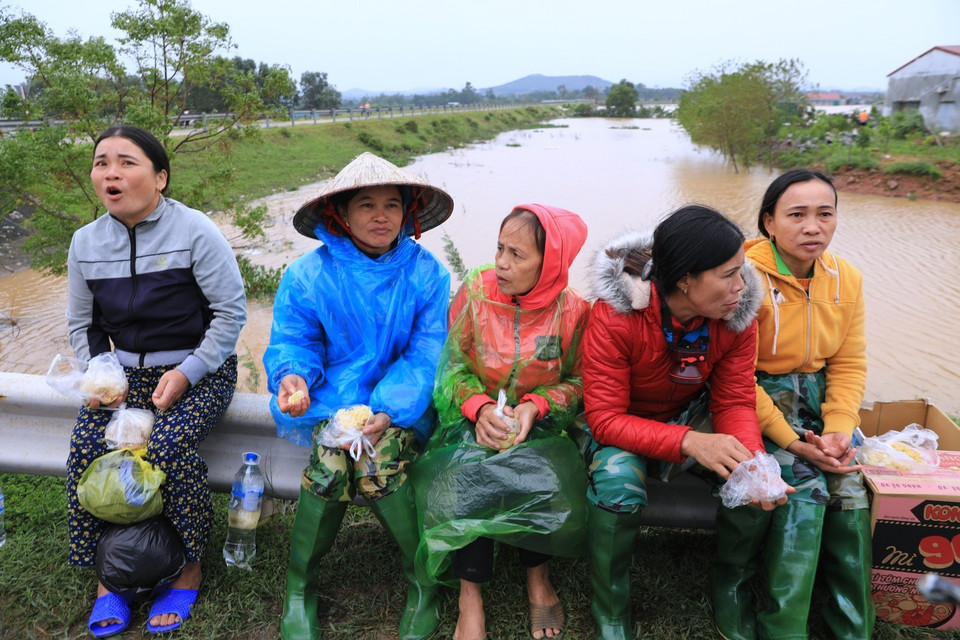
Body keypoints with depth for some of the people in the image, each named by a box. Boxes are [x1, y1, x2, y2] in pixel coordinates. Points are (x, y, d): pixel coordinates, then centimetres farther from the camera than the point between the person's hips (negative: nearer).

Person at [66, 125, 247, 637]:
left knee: (169, 446, -29)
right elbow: (82, 323, 15)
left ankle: (189, 567, -5)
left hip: (199, 369, -5)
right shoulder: (86, 242, 5)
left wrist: (185, 373, -17)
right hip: (126, 370, 5)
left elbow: (231, 313, -11)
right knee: (86, 446, -19)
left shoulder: (194, 233, -12)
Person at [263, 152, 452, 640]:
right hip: (333, 394, 1)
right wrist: (292, 375, -24)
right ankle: (300, 585, -3)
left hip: (398, 401, 0)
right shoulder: (308, 275, -2)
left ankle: (422, 580, -6)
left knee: (378, 459, -30)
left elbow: (425, 354, -7)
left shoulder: (426, 274, -3)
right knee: (330, 457, -29)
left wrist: (389, 409, -23)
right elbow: (292, 341, 2)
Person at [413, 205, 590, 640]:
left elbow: (579, 382, -1)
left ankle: (537, 575, 3)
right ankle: (470, 593, -10)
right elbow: (452, 364, -3)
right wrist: (479, 407, -21)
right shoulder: (475, 291, -9)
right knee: (469, 473, -30)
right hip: (473, 416, 1)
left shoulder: (572, 311, -10)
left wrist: (536, 405, -20)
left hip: (540, 423, 0)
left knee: (546, 479, -29)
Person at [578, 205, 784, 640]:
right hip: (621, 425, -4)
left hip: (691, 416, 5)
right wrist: (689, 442, -42)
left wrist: (752, 459, -33)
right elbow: (605, 419, -28)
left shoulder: (737, 316, -14)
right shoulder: (614, 317, -29)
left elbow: (735, 403, -10)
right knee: (618, 484, -34)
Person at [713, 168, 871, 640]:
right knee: (805, 480, -24)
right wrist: (790, 440, -21)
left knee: (849, 486, -15)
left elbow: (849, 364, 5)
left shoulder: (846, 280, 2)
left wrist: (839, 427, -12)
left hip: (818, 395, 5)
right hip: (757, 398, -5)